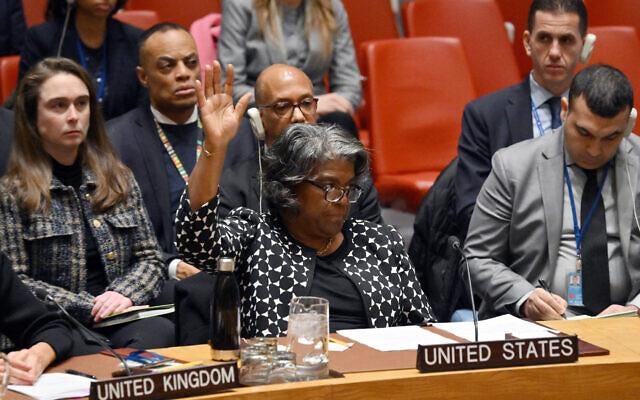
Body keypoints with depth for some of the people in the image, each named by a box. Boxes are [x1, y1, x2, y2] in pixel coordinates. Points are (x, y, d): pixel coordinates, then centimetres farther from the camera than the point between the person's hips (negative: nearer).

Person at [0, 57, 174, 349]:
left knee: (162, 332, -32)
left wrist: (125, 293, -6)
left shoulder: (118, 179, 18)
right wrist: (88, 307, -11)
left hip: (121, 322, 5)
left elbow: (150, 259, 16)